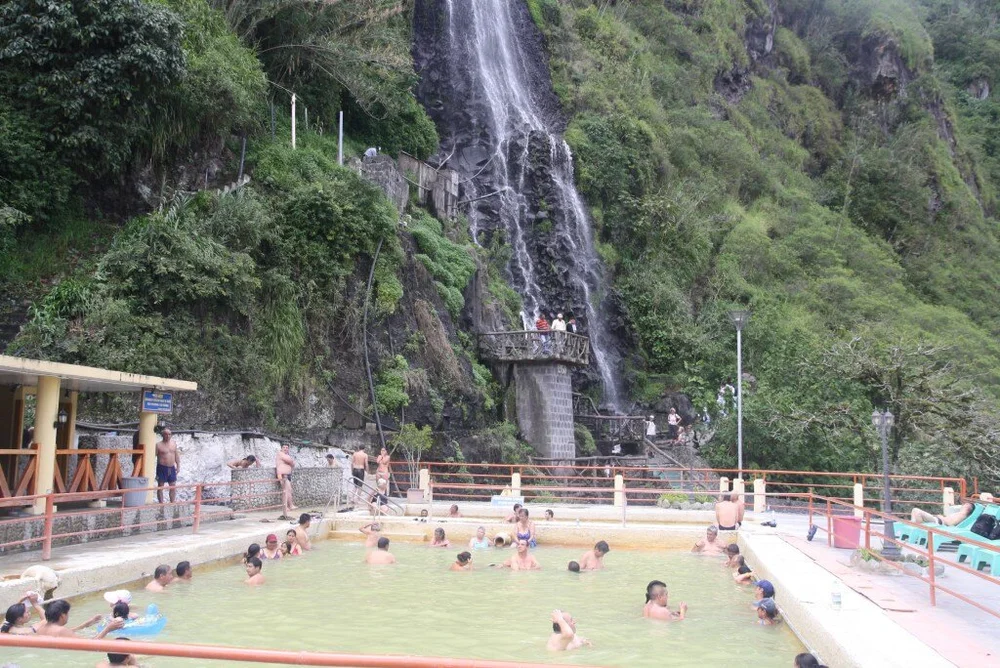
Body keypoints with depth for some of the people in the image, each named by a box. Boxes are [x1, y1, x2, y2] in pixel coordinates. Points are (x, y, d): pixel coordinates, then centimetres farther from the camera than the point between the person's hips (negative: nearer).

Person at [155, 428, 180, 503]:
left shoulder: (174, 444, 9)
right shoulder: (159, 445, -7)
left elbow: (176, 455, 15)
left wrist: (178, 465, 10)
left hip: (172, 468, 5)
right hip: (162, 468, -5)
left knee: (173, 487, 7)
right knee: (160, 487, 3)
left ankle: (172, 503, 16)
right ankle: (161, 503, 8)